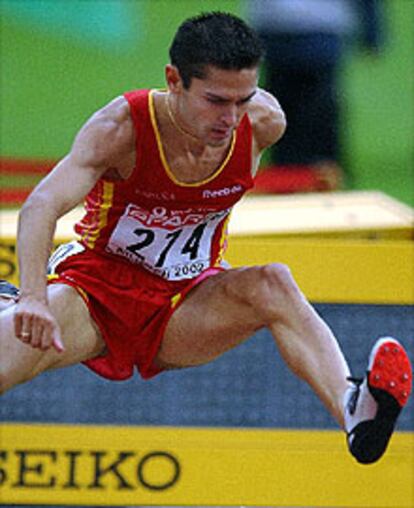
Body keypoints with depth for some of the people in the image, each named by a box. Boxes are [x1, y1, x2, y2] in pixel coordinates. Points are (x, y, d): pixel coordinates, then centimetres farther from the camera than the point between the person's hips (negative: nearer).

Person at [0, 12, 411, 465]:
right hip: (95, 288, -2)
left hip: (182, 310, 2)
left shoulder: (263, 124, -11)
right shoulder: (120, 128, -23)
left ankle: (351, 410, -51)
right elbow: (42, 206, -36)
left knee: (272, 283, -30)